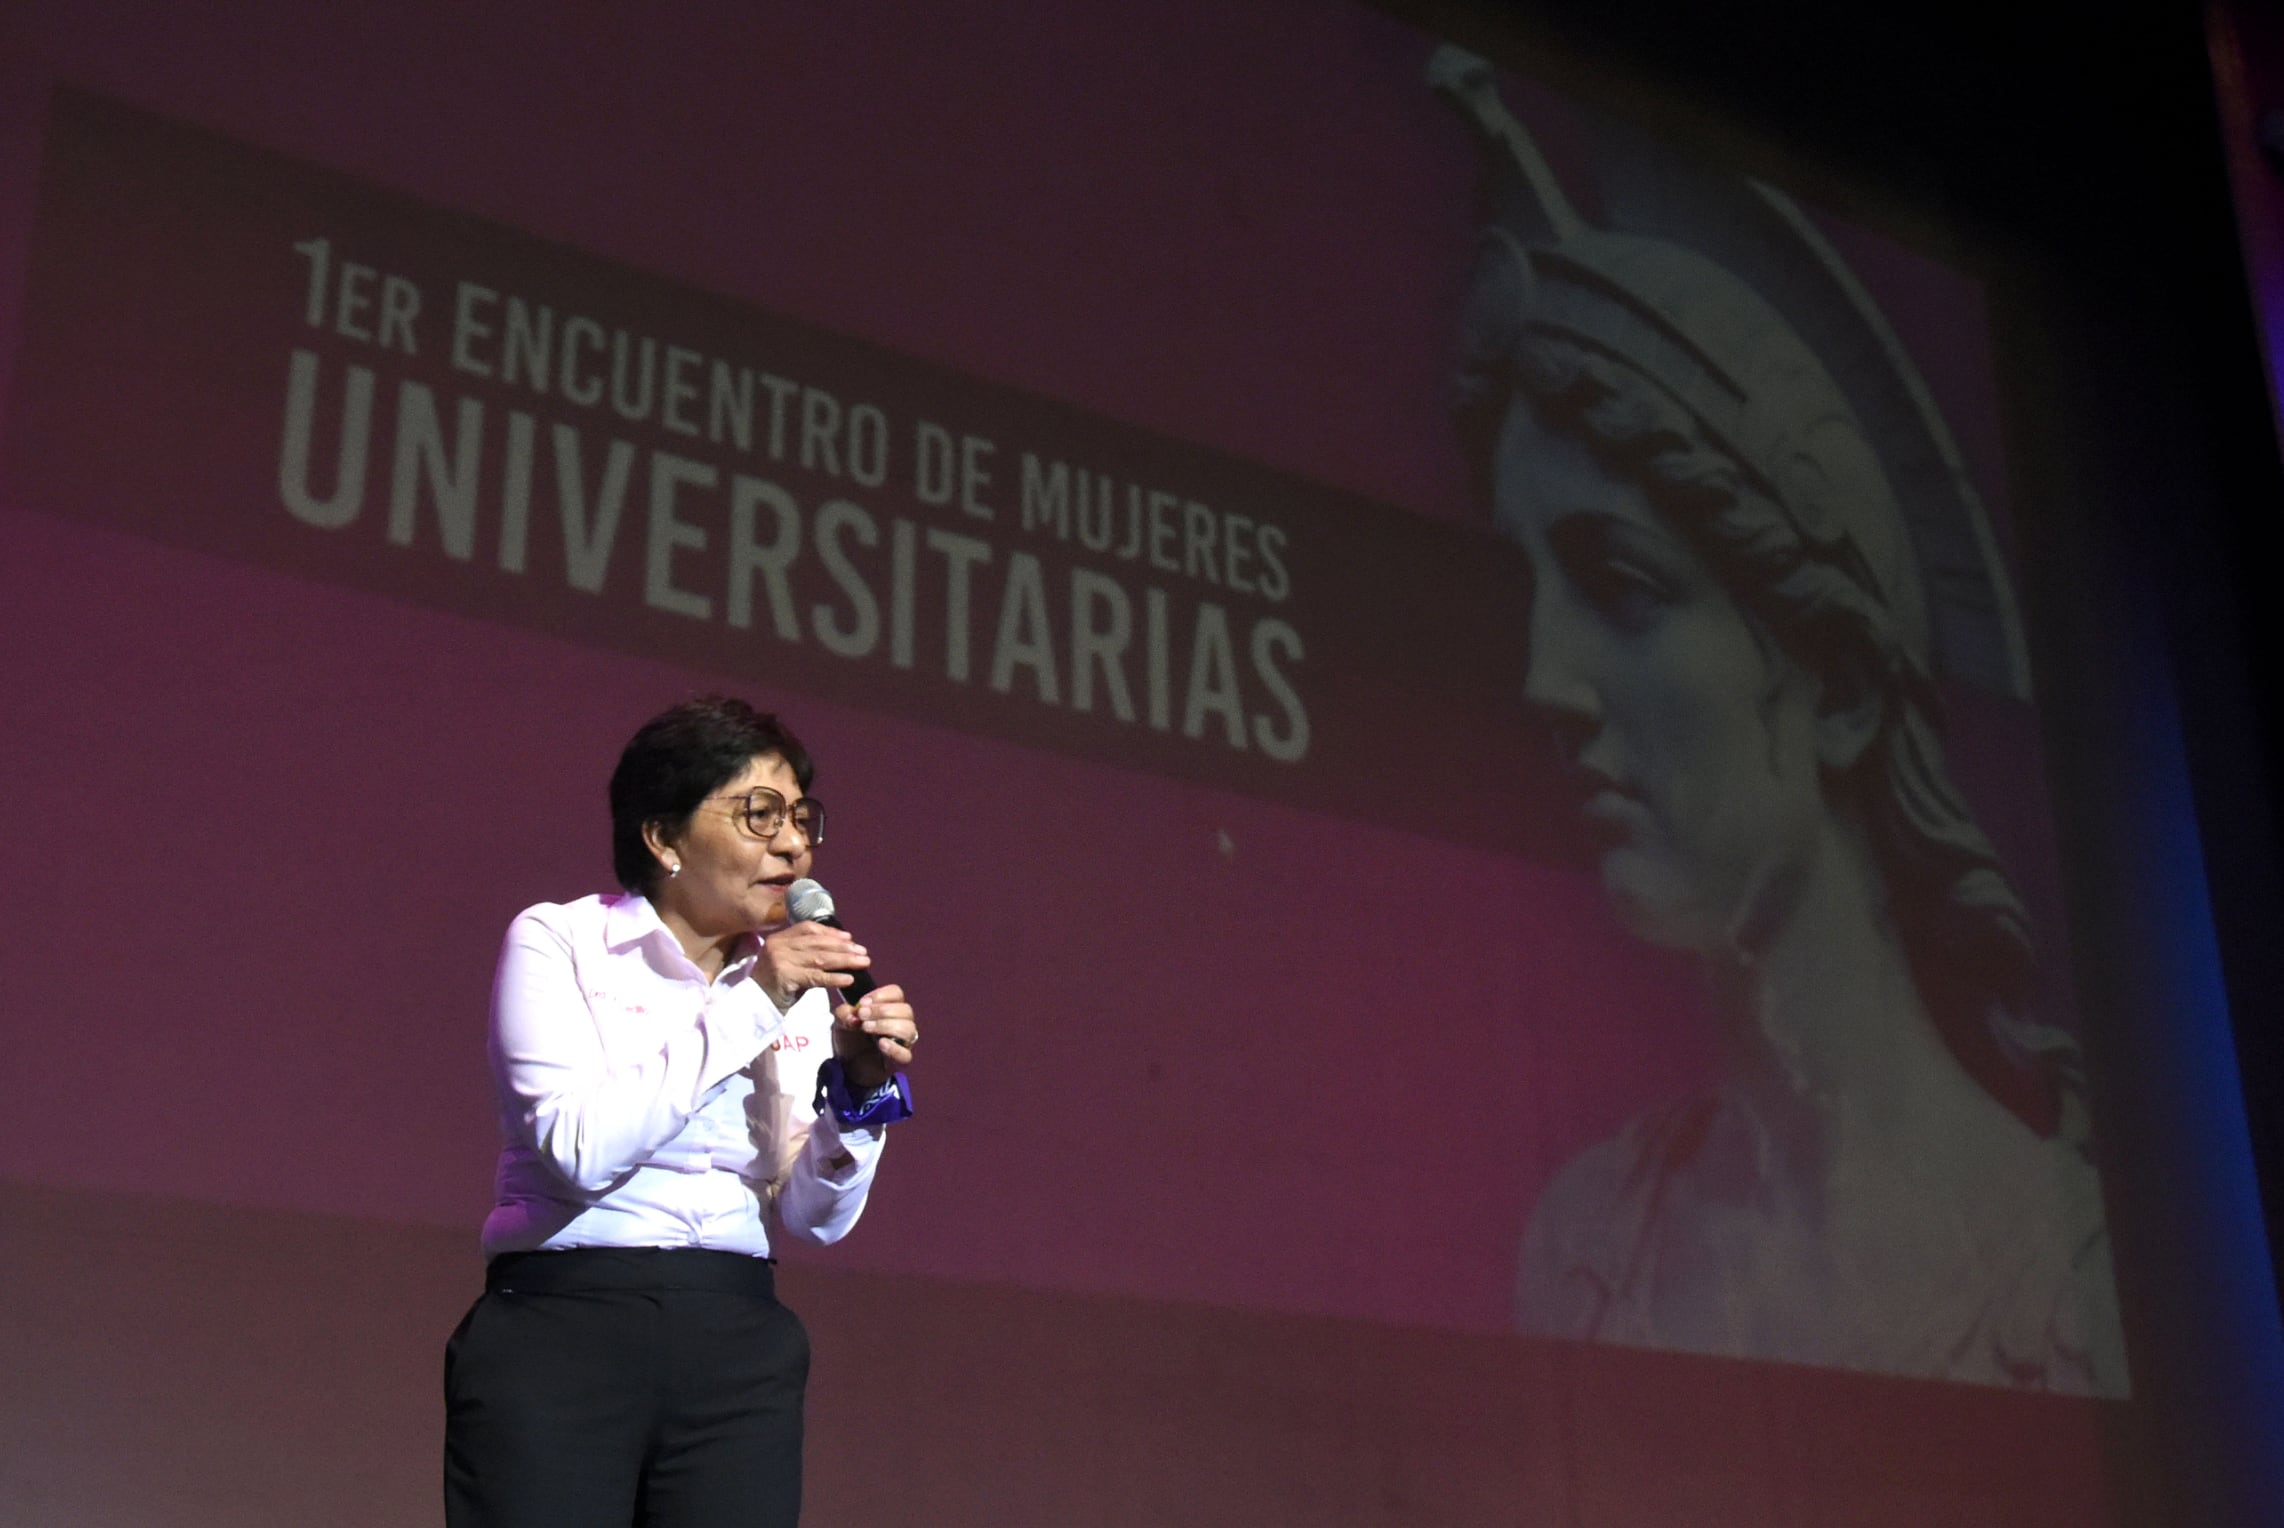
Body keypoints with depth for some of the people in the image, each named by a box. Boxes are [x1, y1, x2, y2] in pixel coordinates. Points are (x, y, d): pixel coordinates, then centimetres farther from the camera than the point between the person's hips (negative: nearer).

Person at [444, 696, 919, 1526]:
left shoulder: (800, 981, 10)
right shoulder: (559, 943, -1)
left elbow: (816, 1218, 9)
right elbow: (581, 1147, -16)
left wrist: (858, 1086, -8)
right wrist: (746, 1007, -14)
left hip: (738, 1352, 4)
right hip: (565, 1332, -3)